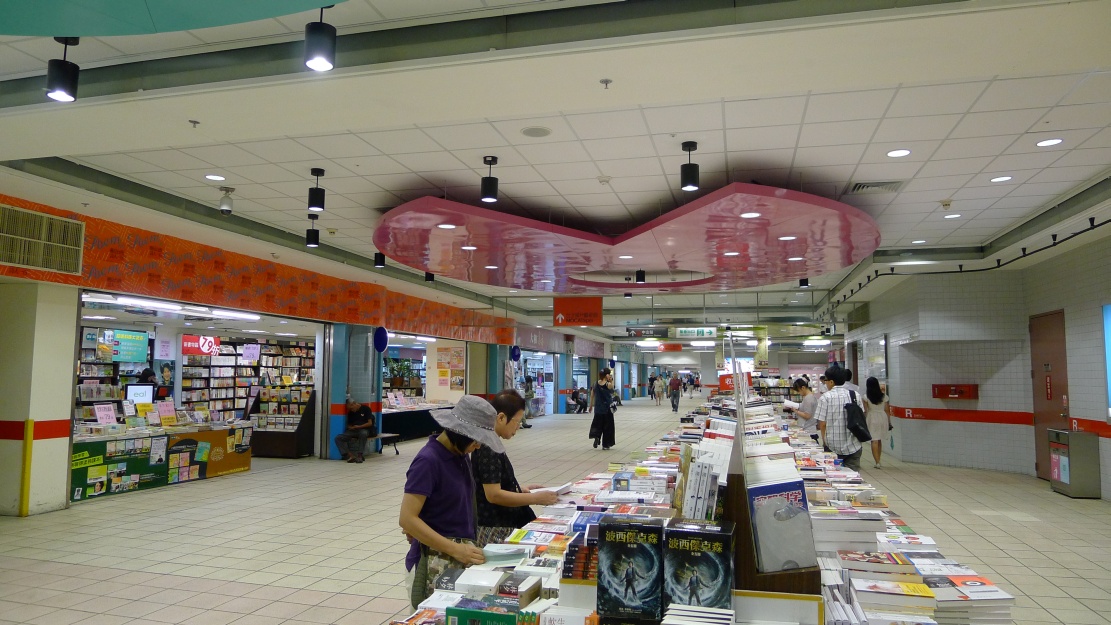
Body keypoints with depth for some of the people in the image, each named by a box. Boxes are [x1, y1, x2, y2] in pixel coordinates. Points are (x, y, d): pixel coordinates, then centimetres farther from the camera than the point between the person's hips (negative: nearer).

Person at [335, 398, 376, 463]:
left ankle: (360, 455, -38)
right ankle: (350, 455, -33)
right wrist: (350, 427, -2)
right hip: (353, 431, 5)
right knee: (338, 438, -20)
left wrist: (359, 426, -13)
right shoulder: (350, 412, 17)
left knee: (363, 433, -43)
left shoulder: (366, 409, 1)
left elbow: (370, 423, -4)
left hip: (364, 429, -5)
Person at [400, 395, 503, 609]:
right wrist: (455, 549, -22)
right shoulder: (428, 461, -16)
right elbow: (407, 519, -19)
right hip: (437, 559, -7)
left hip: (462, 551, 7)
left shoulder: (460, 455, 7)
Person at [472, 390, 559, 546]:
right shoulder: (488, 448, -20)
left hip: (506, 524, 9)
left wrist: (522, 490, 11)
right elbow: (493, 494, -24)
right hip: (496, 530, -9)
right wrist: (535, 498, -20)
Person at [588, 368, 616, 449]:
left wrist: (591, 406, 13)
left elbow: (592, 395, 3)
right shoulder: (609, 384, -14)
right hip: (607, 408, -3)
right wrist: (611, 381, -2)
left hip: (598, 407, 3)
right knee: (607, 425, 9)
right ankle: (605, 444, 12)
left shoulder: (596, 383, -2)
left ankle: (596, 436, -11)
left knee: (597, 423, 17)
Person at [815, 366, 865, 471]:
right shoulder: (855, 396, 1)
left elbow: (822, 423, -8)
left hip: (833, 447, -3)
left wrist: (824, 440, 7)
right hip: (853, 446, 3)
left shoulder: (825, 398, -9)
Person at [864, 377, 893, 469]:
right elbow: (887, 410, 5)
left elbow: (865, 411, -5)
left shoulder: (866, 397, -5)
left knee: (874, 440, -2)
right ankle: (878, 461, 20)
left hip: (872, 418, -3)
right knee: (880, 440, 15)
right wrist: (889, 422, 12)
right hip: (883, 417, 3)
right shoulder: (884, 396, 4)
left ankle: (877, 462, -11)